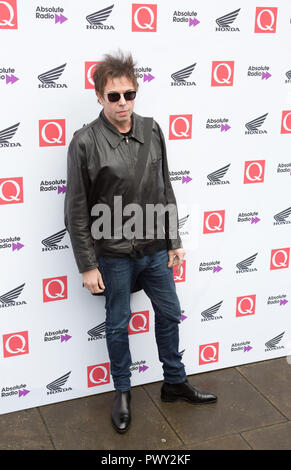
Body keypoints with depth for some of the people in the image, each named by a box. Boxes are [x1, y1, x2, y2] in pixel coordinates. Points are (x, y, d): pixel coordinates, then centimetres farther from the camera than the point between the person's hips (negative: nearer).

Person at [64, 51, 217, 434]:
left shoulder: (152, 131, -1)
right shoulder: (85, 142, -14)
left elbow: (166, 192, 7)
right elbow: (76, 212, -10)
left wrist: (174, 241, 8)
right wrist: (88, 265, -10)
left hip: (155, 250, 4)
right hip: (114, 255, -4)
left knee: (169, 315, 17)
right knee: (118, 325, 12)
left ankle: (175, 383, 39)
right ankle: (122, 394, 34)